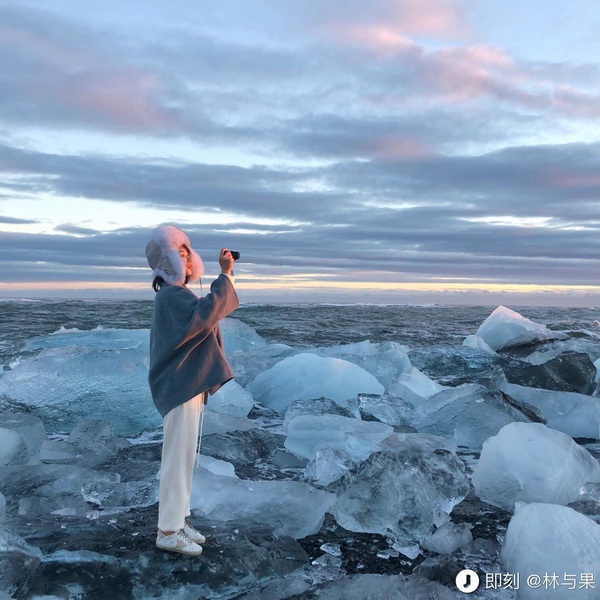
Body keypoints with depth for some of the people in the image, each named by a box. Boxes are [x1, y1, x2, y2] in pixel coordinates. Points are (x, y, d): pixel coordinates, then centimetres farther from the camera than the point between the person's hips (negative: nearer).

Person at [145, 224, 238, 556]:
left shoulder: (178, 295, 15)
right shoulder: (170, 296, -17)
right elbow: (205, 314, -35)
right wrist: (225, 275, -31)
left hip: (189, 386, 11)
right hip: (180, 388, -11)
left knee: (185, 458, 16)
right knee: (177, 459, -2)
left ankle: (178, 521, 28)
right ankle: (168, 531, 9)